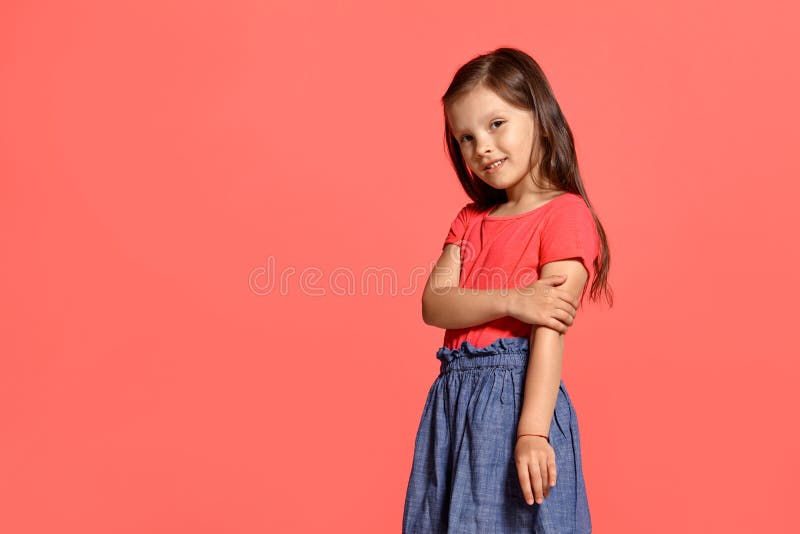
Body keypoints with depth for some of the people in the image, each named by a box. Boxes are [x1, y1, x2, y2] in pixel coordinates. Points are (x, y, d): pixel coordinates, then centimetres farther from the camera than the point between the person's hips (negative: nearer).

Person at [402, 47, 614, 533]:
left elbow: (551, 330, -16)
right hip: (454, 398, 7)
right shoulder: (470, 220, 15)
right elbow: (433, 305, -1)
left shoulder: (565, 215, -7)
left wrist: (532, 433, -23)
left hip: (517, 396, -6)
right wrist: (509, 301, -18)